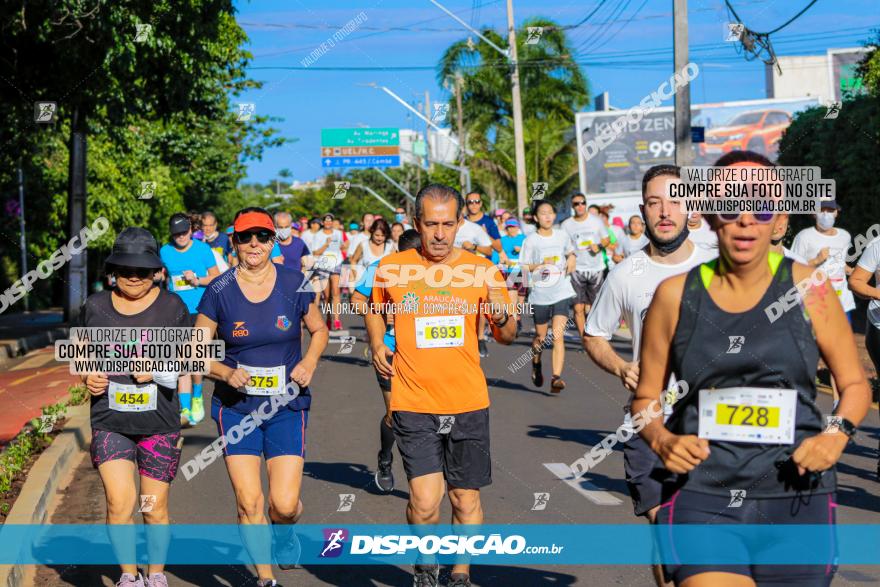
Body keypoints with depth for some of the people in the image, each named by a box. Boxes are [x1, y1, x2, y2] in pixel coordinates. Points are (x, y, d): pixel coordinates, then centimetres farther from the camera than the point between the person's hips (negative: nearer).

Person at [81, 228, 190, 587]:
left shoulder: (172, 307, -2)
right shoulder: (96, 306, 3)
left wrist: (157, 369, -13)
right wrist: (87, 377, -4)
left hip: (160, 423, 0)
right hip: (110, 421, 1)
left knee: (155, 506, 5)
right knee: (120, 501, -13)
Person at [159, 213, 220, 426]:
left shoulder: (203, 249, -1)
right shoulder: (165, 252, 7)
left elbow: (216, 277, 2)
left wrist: (197, 280, -12)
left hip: (199, 311, -2)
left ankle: (197, 398, 15)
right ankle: (185, 409, 2)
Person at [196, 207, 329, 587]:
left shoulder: (294, 284, -4)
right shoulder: (219, 291, -6)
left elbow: (319, 329, 12)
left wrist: (310, 362, -6)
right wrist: (226, 372, -17)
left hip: (288, 406, 0)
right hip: (236, 407, 0)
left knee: (284, 504, -7)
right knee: (248, 501, -5)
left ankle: (284, 529, 31)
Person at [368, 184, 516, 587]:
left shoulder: (482, 271, 0)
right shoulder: (391, 268, 0)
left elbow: (507, 337, 7)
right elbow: (375, 308, 22)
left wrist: (500, 316, -14)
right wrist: (376, 345, 6)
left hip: (468, 403, 1)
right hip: (413, 404, -1)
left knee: (466, 499, 9)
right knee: (425, 501, -11)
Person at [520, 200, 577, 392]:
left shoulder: (562, 235, 5)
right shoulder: (531, 240, -4)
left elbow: (570, 251, 24)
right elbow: (524, 267, -6)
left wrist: (571, 258, 3)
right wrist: (540, 265, -22)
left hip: (562, 293, 1)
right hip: (540, 295, -1)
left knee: (558, 336, -13)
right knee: (541, 337, 13)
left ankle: (556, 378, -16)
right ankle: (536, 365, 43)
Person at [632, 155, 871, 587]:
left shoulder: (807, 288, 2)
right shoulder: (675, 295, 3)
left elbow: (855, 383, 11)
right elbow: (646, 398, 11)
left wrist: (836, 434, -8)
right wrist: (661, 440, -9)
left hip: (797, 500, 1)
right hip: (701, 499, -1)